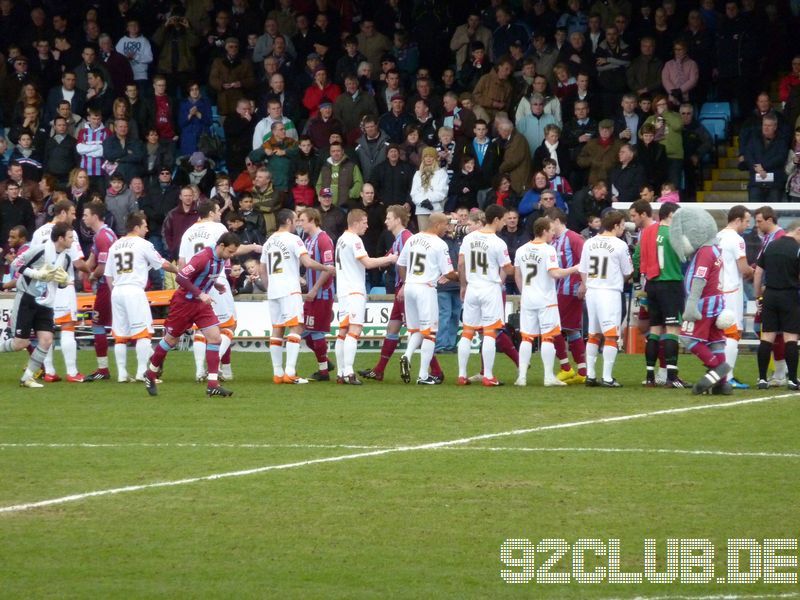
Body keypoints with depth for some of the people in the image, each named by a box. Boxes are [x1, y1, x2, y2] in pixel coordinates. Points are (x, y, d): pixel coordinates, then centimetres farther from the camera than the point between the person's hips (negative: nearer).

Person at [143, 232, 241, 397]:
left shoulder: (221, 259, 0)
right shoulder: (203, 258, -27)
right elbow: (180, 277, -30)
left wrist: (215, 284, 1)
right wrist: (200, 294, -32)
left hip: (201, 303, 7)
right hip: (184, 302, -7)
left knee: (215, 337, -7)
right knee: (171, 340, 7)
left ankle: (213, 385, -7)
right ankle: (150, 375, 29)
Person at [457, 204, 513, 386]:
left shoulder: (469, 238, 2)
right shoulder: (498, 243, -13)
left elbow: (461, 264, 6)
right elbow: (508, 269, -6)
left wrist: (463, 285, 18)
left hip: (472, 288, 5)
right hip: (491, 289, -5)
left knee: (467, 332, 9)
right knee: (489, 333, -2)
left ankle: (462, 374, 10)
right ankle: (488, 376, -3)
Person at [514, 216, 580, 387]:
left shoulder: (521, 250, 6)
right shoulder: (548, 250, -12)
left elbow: (517, 276, 12)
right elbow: (555, 273, -20)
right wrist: (573, 269, -9)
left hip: (527, 299, 5)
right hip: (545, 300, -5)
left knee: (526, 337, 7)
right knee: (548, 337, 0)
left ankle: (522, 376, 3)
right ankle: (549, 377, 0)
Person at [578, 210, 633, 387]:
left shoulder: (589, 243, 5)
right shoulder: (620, 245, -9)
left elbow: (583, 271, 10)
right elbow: (627, 273, -1)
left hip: (591, 291, 6)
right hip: (610, 292, -6)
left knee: (593, 335, 15)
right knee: (611, 336, -5)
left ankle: (590, 375, 17)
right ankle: (607, 377, -10)